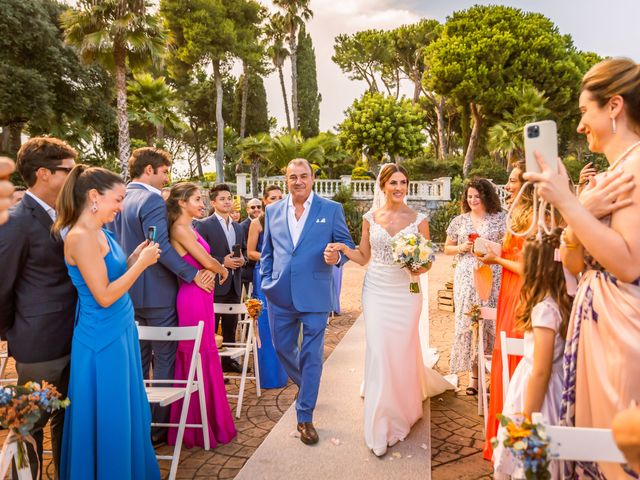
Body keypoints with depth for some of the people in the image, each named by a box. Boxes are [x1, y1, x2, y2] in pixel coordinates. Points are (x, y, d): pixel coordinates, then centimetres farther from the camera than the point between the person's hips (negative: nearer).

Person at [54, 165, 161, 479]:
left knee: (126, 413, 21)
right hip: (103, 339, -9)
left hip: (120, 332, 9)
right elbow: (104, 296, -23)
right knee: (108, 419, 7)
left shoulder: (101, 233, 7)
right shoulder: (81, 237, -21)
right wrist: (141, 263, -17)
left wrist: (133, 259, 0)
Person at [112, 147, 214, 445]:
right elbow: (160, 247, -25)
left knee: (139, 356, 19)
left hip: (129, 291, 9)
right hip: (155, 292, -9)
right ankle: (159, 425, 12)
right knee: (164, 359, 3)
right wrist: (193, 274, -20)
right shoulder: (152, 200, -17)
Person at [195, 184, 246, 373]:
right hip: (214, 285, -6)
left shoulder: (238, 227, 13)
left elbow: (243, 250, 21)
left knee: (230, 327, 15)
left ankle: (228, 360, 27)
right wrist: (222, 261, -19)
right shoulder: (203, 225, -7)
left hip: (234, 285, 7)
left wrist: (242, 259, -1)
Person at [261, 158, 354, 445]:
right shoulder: (272, 211, 9)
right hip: (280, 295, 4)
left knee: (311, 356, 2)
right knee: (282, 348, 15)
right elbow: (266, 251, 15)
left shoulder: (331, 209, 0)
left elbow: (347, 243, 1)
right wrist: (267, 281, 5)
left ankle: (305, 417, 17)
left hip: (314, 295, -3)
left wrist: (338, 256, -21)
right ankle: (306, 386, 45)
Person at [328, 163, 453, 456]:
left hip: (405, 292, 0)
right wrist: (343, 248, -10)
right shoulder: (370, 218, 3)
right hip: (376, 291, 1)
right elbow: (363, 257, 8)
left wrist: (420, 268, -18)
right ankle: (380, 424, 13)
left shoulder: (419, 220, -1)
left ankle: (402, 412, 36)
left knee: (403, 350, 8)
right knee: (378, 351, -3)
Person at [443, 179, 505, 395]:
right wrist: (461, 248, -1)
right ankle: (473, 373, 10)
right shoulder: (460, 221, 11)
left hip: (492, 277, -2)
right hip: (466, 278, 2)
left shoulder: (499, 219, 5)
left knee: (491, 322, -3)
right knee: (467, 322, 0)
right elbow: (447, 248, 17)